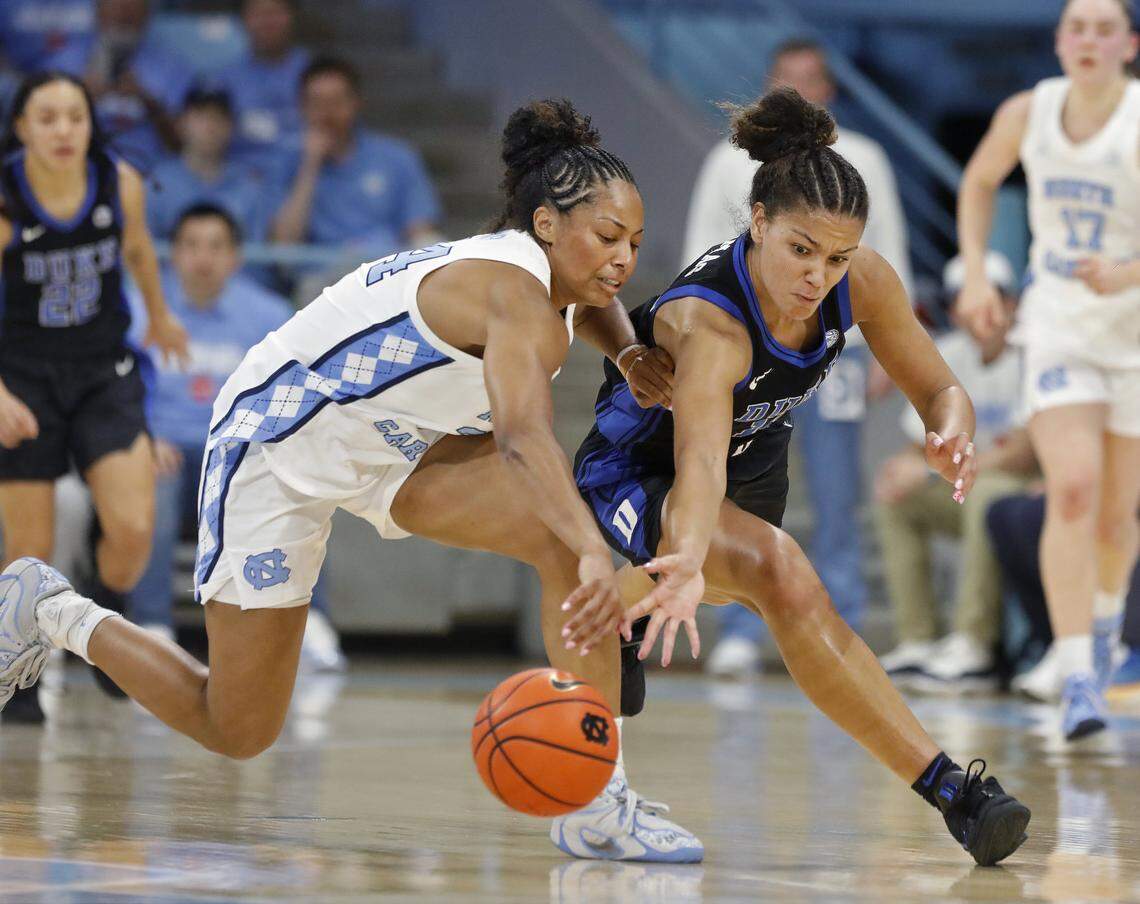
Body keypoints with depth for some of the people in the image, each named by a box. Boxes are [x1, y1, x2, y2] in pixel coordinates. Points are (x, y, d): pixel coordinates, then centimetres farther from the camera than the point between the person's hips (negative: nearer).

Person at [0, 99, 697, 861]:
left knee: (564, 531, -18)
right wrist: (594, 557, -66)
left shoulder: (546, 274, -4)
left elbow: (586, 303, 26)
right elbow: (523, 439, -51)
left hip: (390, 446, 8)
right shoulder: (513, 290, -31)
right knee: (237, 731, 0)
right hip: (277, 446, -8)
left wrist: (629, 351, 4)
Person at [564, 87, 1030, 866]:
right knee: (785, 576, -36)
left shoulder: (863, 283, -23)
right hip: (637, 478, -7)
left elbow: (939, 391, -11)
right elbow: (699, 464, -55)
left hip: (757, 468, 7)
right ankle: (950, 790, -40)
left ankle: (624, 634, 74)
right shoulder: (707, 322, -40)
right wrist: (688, 566, -74)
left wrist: (951, 433, -36)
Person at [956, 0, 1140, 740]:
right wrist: (975, 274, 5)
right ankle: (1078, 681, -23)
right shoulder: (1029, 113, -6)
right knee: (1072, 490, -20)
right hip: (1059, 325, 1)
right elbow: (980, 181, 16)